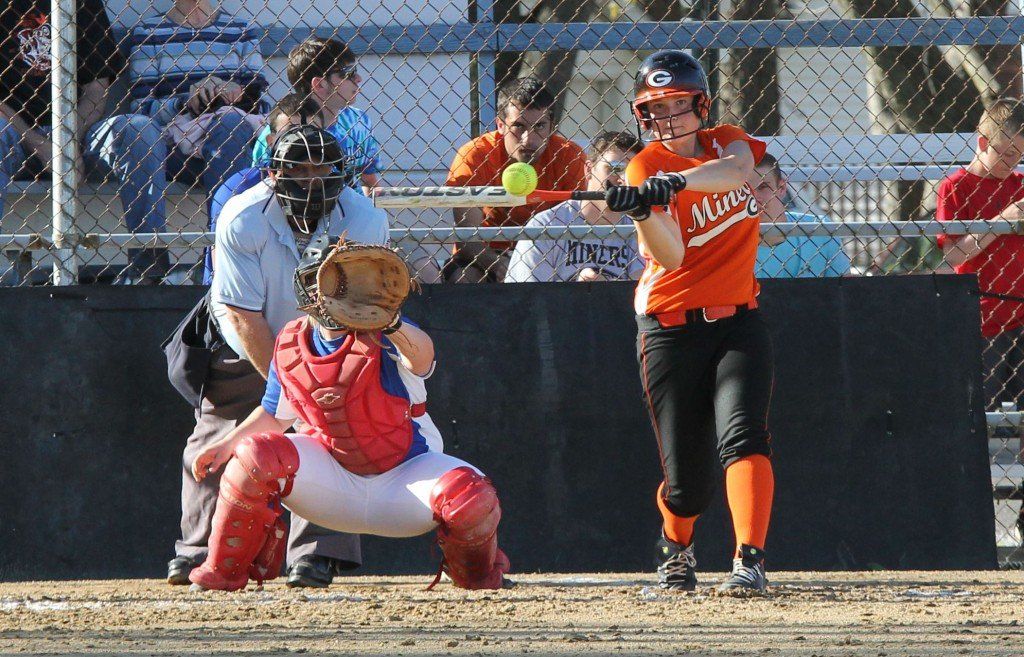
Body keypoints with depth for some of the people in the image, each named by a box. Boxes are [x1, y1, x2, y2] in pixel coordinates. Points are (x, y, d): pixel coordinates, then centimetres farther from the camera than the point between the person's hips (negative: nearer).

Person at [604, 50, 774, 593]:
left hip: (737, 323, 2)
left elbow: (736, 170, -21)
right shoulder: (646, 167, -7)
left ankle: (749, 561, -31)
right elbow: (670, 254, -22)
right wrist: (644, 211, -43)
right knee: (687, 481, -1)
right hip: (672, 331, -2)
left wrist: (676, 182, -38)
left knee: (742, 436, -23)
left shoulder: (726, 142, 6)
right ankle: (675, 548, 32)